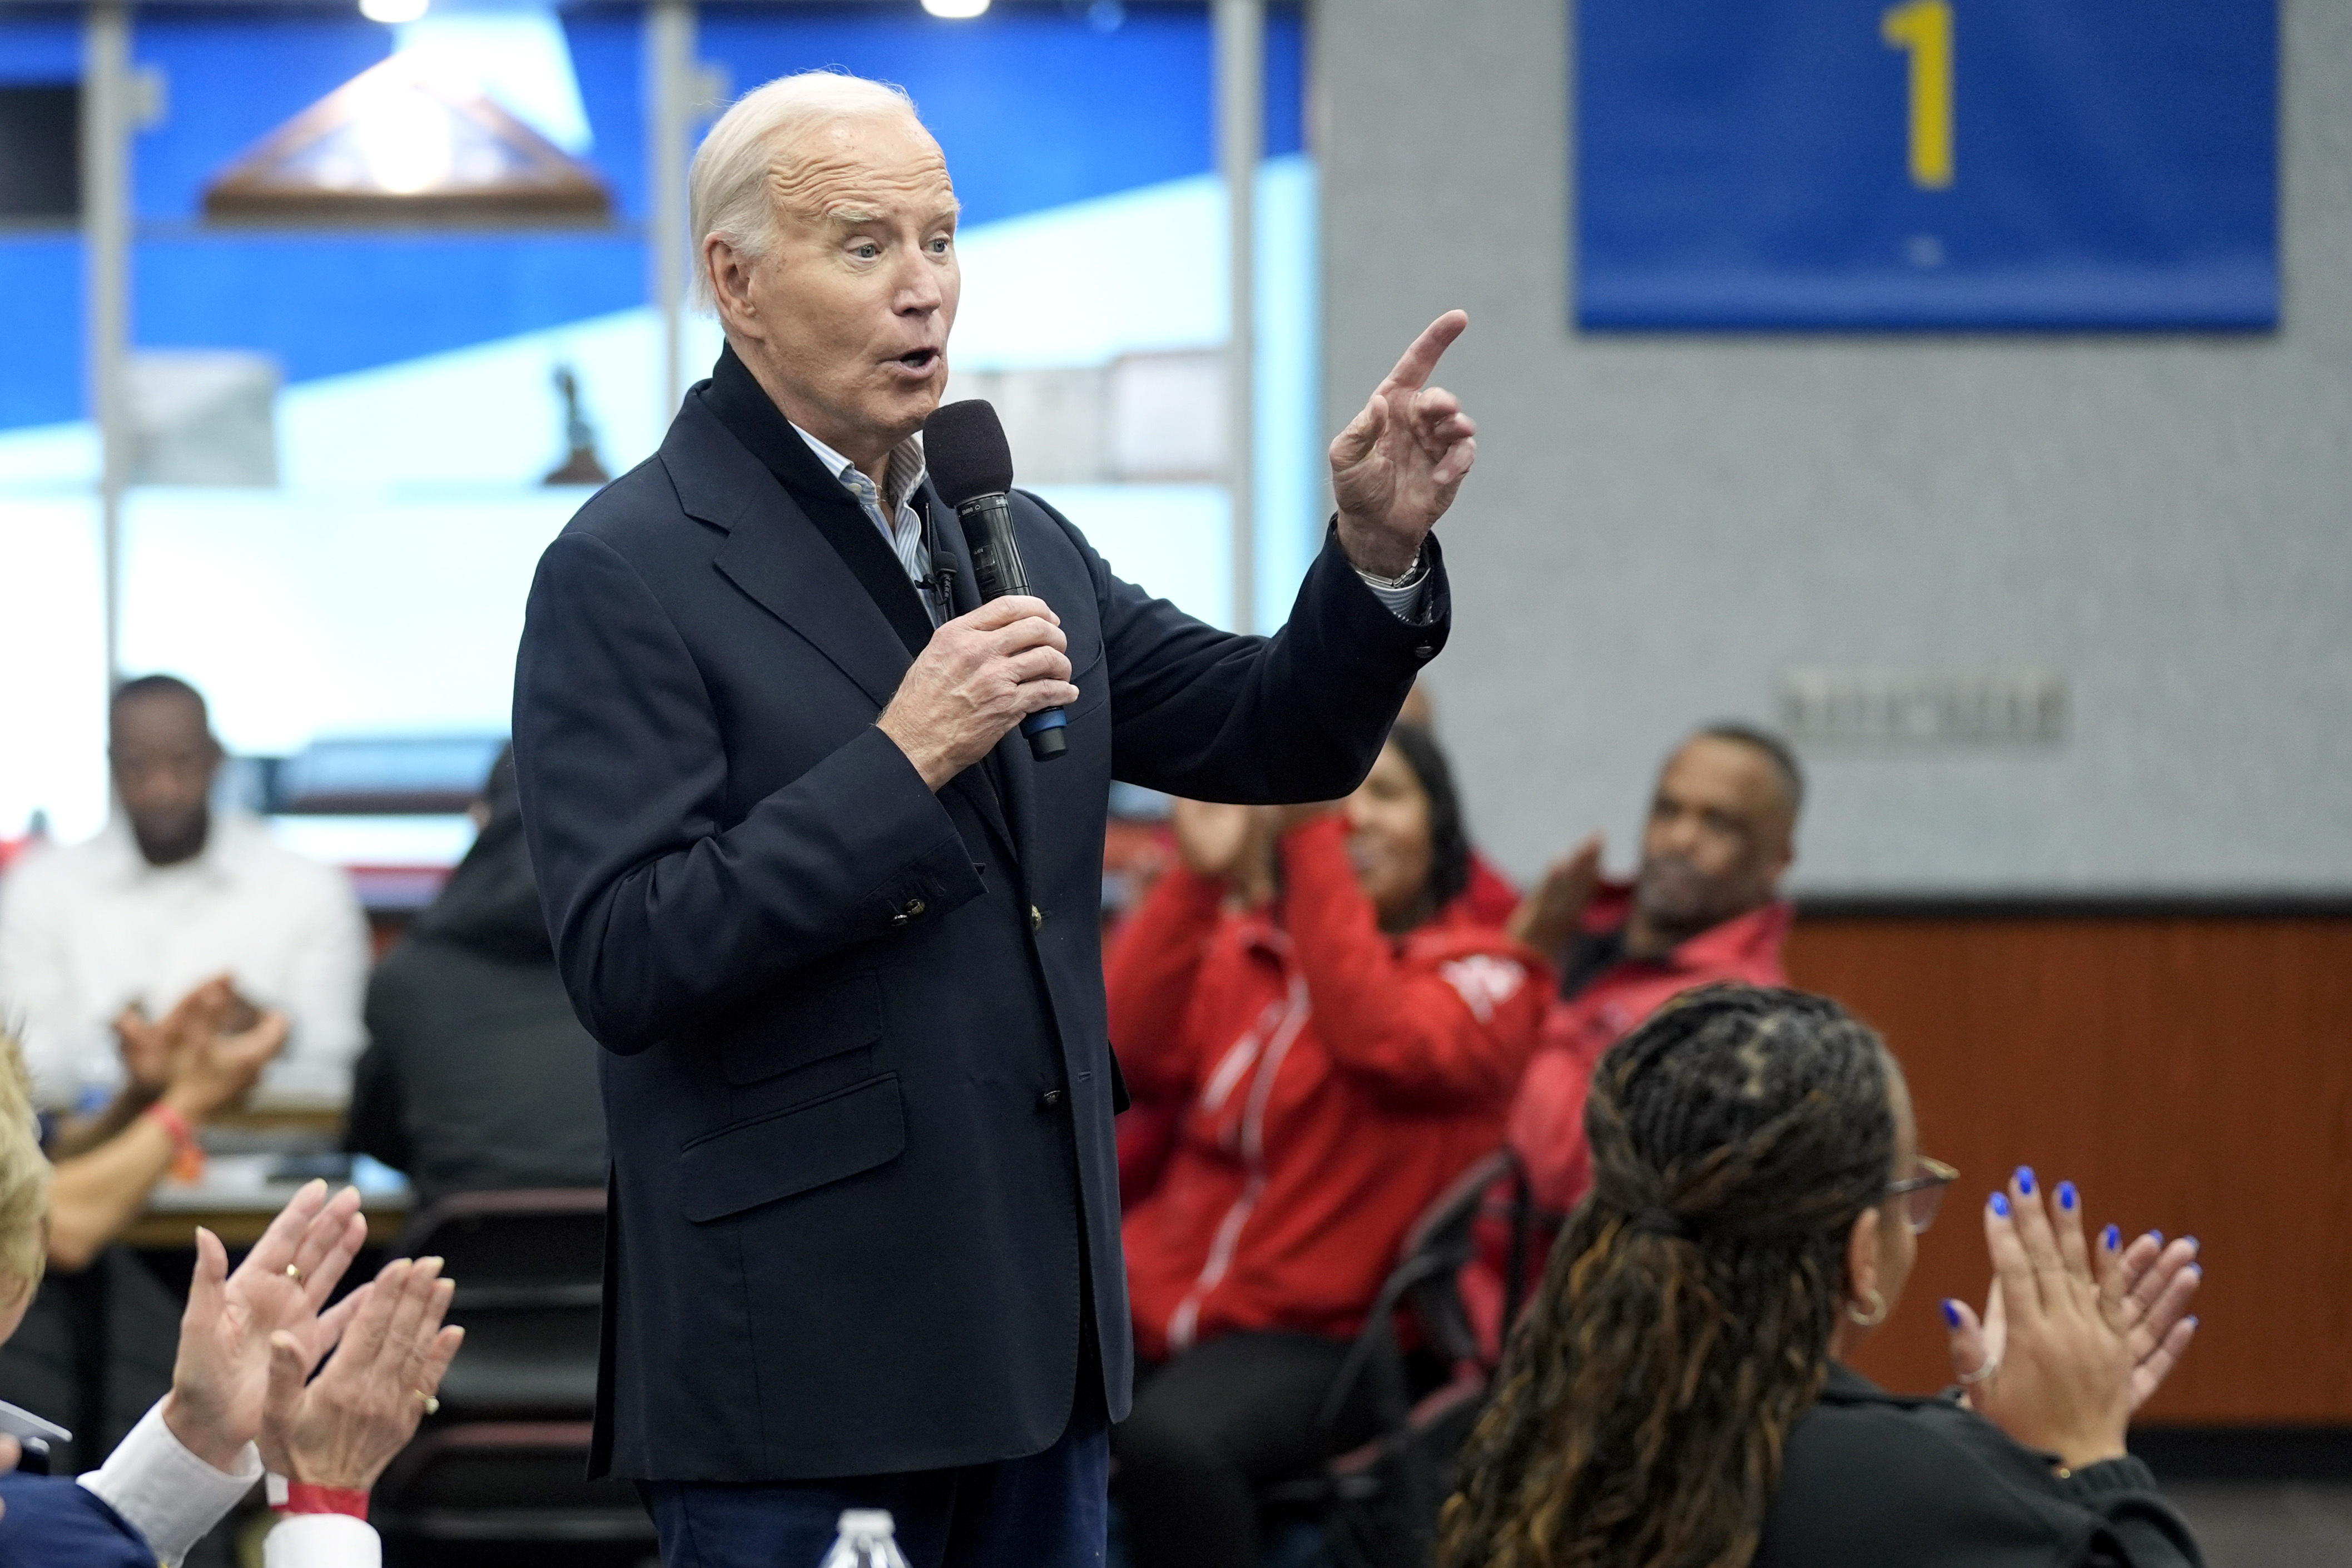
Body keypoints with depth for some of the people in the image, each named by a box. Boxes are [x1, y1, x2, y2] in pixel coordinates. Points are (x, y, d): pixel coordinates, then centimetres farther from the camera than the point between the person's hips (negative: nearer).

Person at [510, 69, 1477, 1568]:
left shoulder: (1022, 541, 13)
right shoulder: (627, 573, -9)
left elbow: (1278, 739, 12)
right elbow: (625, 965, -17)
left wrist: (1379, 548, -6)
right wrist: (901, 759, -22)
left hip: (1035, 1342, 7)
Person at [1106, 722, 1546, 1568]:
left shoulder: (1483, 974, 1)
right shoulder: (1242, 944, 12)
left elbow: (1381, 1041, -21)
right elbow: (1131, 1057, -5)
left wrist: (1311, 835, -21)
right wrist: (1197, 874, -15)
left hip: (1322, 1332, -4)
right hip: (1162, 1293, 4)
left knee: (1170, 1440, -35)